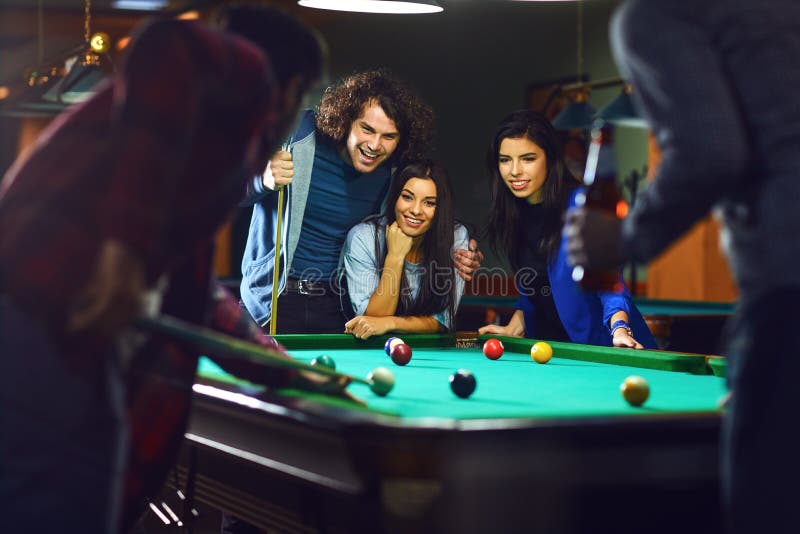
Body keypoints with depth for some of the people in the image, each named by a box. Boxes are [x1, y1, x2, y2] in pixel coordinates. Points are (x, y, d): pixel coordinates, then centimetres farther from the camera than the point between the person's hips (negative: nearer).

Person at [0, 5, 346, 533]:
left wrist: (292, 373, 47)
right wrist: (128, 240, -25)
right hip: (51, 334, -9)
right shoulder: (248, 73, 6)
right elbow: (169, 50, -20)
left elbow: (190, 291, 39)